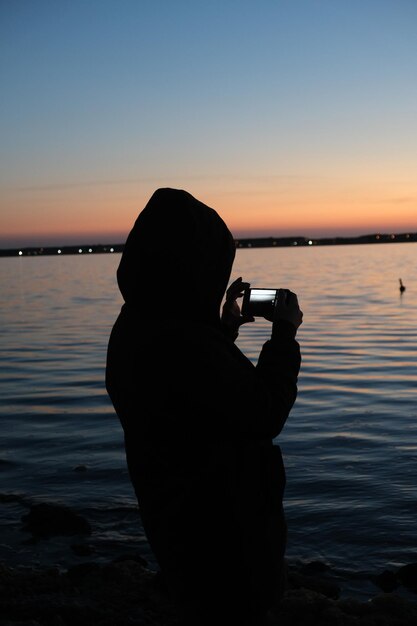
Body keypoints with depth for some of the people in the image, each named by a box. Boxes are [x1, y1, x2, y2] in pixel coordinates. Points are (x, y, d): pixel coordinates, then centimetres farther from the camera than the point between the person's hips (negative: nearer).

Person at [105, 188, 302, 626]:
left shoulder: (134, 327, -1)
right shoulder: (187, 341, -32)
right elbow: (265, 415, -22)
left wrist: (223, 329, 12)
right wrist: (284, 336, -10)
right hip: (219, 524, -9)